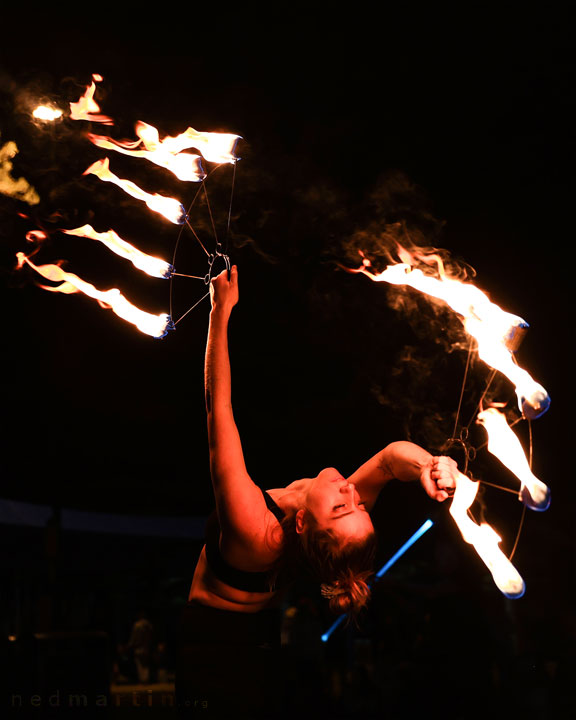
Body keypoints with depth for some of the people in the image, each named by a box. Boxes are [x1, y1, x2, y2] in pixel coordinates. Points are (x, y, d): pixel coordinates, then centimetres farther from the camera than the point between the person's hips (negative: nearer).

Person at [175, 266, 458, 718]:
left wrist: (221, 312, -33)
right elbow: (394, 455, -28)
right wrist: (428, 466, -52)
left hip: (212, 651, -4)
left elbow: (218, 409, -36)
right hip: (263, 647, 4)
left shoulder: (255, 533, -39)